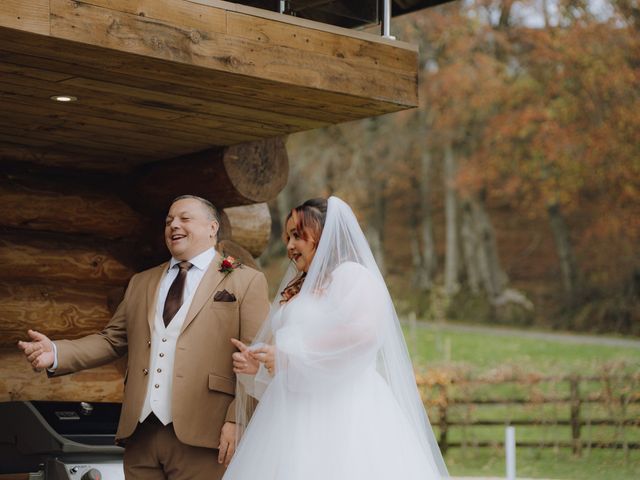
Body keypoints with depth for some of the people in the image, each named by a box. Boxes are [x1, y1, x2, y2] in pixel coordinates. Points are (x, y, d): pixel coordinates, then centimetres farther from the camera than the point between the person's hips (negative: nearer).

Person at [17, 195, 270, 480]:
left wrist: (236, 423, -13)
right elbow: (112, 340, 17)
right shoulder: (141, 283, 20)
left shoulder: (246, 282, 3)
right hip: (139, 434, 5)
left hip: (198, 436, -4)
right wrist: (56, 353, 0)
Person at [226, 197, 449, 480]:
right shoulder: (293, 292, 23)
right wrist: (257, 365, 1)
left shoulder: (353, 275, -3)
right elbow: (276, 348, 25)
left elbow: (362, 332, -21)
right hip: (295, 416, 7)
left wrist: (289, 355, -15)